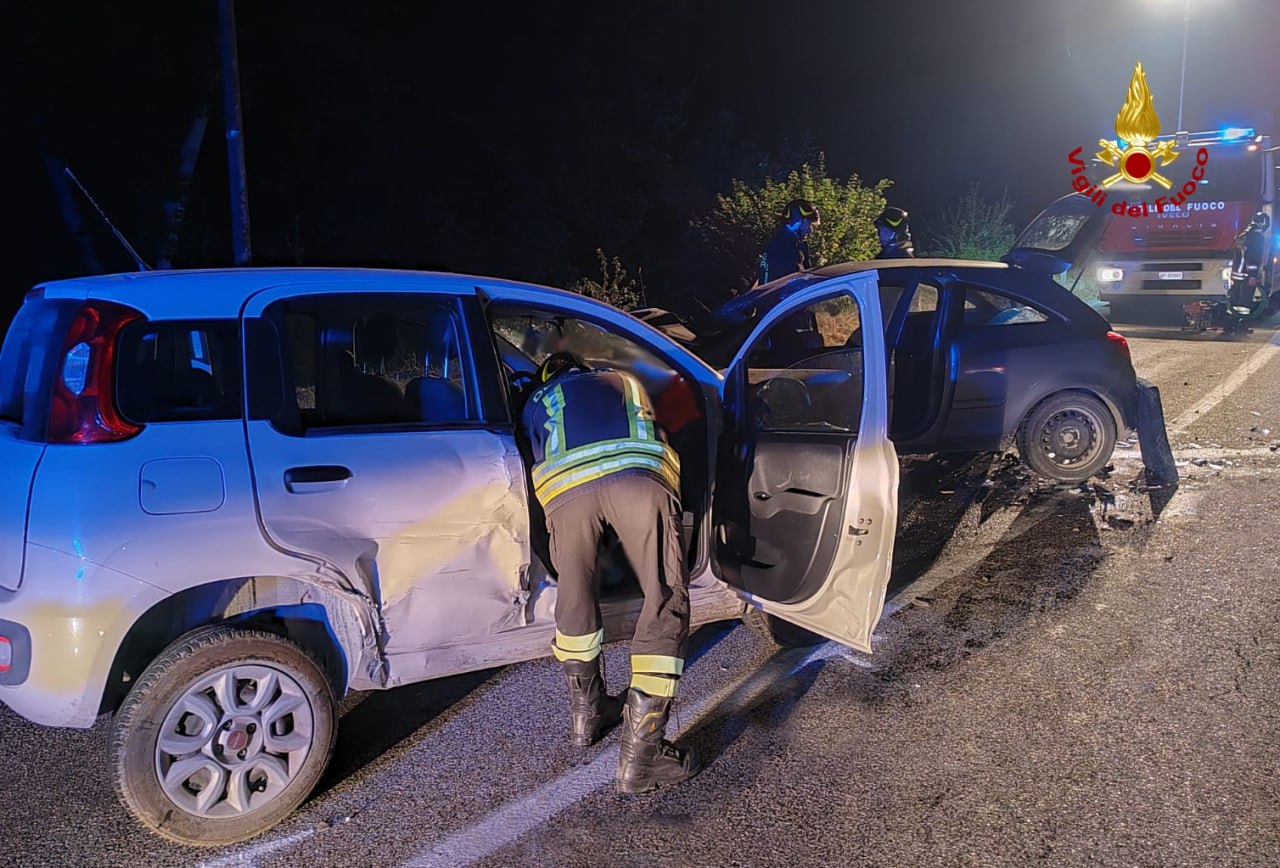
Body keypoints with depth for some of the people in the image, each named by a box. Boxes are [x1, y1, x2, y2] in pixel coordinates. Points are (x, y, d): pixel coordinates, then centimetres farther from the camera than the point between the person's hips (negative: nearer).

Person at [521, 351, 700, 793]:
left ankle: (586, 712, 36)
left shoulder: (537, 403, 39)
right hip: (638, 477, -1)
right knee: (665, 603, 3)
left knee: (576, 596, 21)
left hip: (566, 485, 1)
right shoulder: (624, 381, 43)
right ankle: (640, 751, -1)